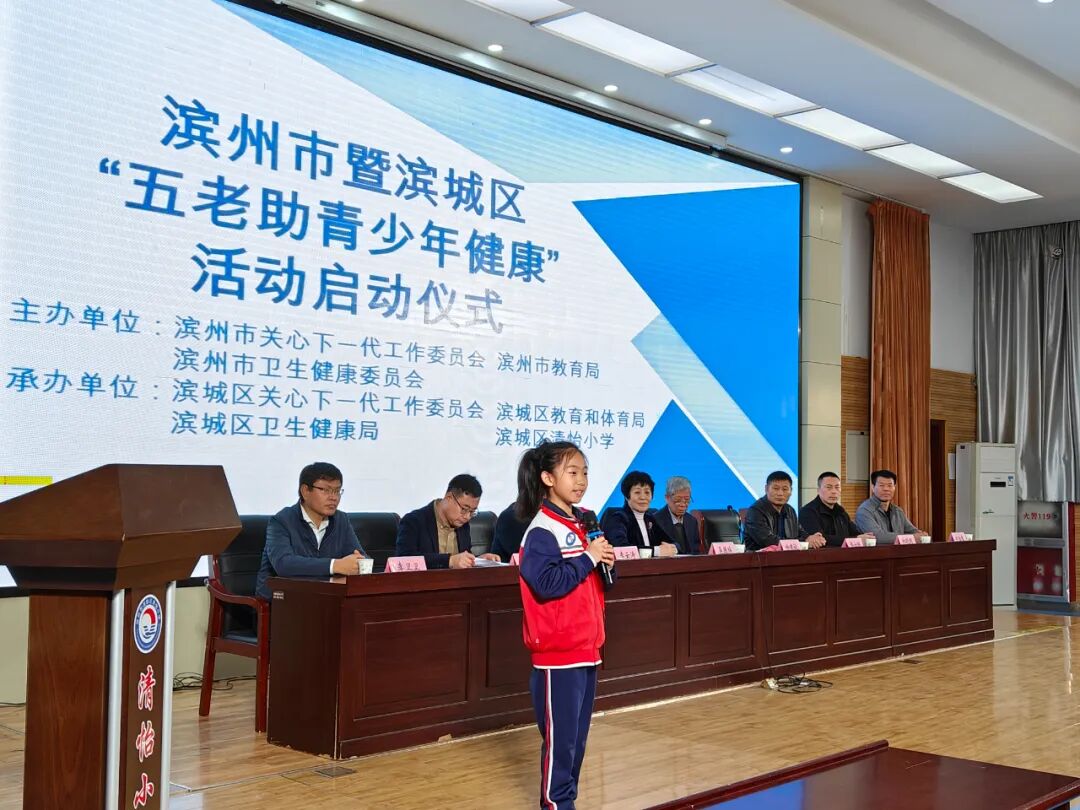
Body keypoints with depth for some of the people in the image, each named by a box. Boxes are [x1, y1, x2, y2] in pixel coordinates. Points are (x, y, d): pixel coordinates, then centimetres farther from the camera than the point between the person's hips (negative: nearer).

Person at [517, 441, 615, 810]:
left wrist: (606, 564, -1)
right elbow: (548, 583, -26)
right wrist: (588, 557, -20)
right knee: (559, 735, -1)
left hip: (586, 646, 9)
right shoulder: (542, 530, -15)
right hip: (557, 651, -8)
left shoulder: (583, 523, 12)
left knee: (578, 734, 15)